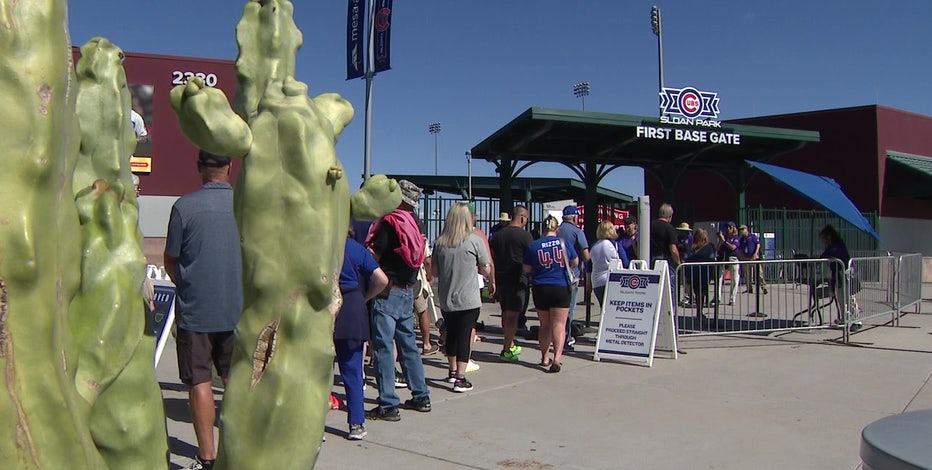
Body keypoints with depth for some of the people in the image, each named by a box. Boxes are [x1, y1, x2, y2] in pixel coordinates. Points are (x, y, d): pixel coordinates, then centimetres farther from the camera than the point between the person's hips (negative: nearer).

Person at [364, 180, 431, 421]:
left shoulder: (389, 222, -13)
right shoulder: (413, 223, 10)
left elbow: (375, 256, -15)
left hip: (388, 291, -8)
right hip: (408, 291, 8)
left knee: (383, 347, -3)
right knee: (408, 344, 16)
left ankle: (388, 405, -2)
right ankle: (421, 397, 22)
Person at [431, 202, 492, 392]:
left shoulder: (439, 242, 0)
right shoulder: (475, 240, -9)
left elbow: (434, 271, 7)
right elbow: (486, 270, -4)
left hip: (446, 299, 4)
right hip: (468, 299, -4)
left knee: (451, 334, 18)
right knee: (465, 335, 1)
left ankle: (452, 371, 33)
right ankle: (460, 378, -1)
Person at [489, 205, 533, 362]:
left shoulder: (498, 235, 8)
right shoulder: (525, 235, -9)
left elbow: (491, 258, 11)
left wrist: (492, 281, 17)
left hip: (500, 278, 6)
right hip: (517, 279, -6)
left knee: (506, 313, 17)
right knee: (513, 314, -3)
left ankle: (510, 345, 29)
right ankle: (506, 349, -6)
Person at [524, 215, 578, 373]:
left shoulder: (534, 246, -3)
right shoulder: (564, 243, -2)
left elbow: (527, 269, 3)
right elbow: (575, 262, 11)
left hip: (540, 289, 1)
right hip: (561, 288, -1)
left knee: (545, 325, 14)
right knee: (559, 324, -2)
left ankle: (545, 358, 23)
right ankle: (557, 359, -14)